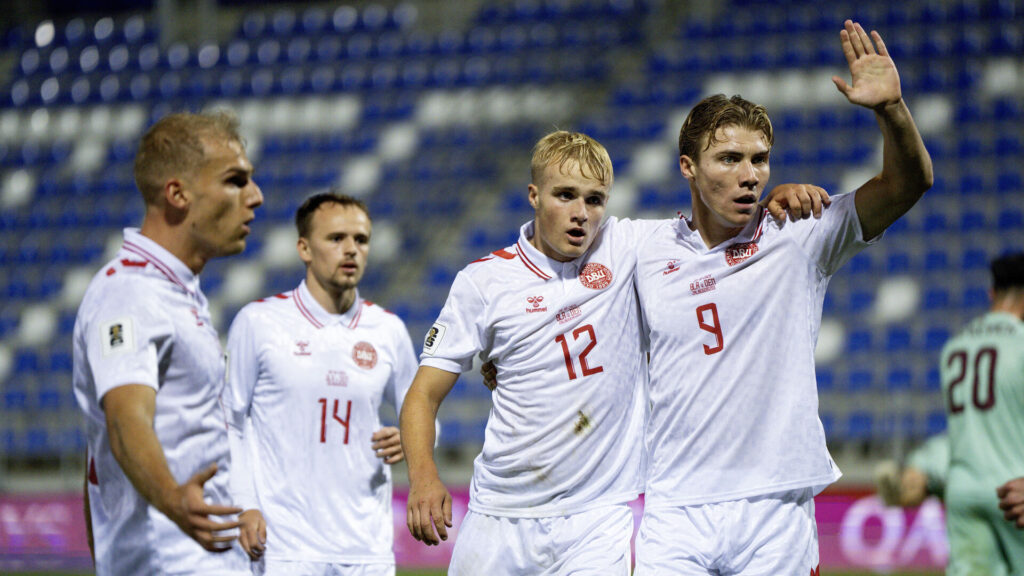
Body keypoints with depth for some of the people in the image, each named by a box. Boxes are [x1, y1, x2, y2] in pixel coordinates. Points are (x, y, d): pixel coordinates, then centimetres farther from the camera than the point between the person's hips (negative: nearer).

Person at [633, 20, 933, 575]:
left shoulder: (797, 239, 1)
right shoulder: (650, 252, 6)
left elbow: (907, 183, -8)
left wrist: (890, 108, -24)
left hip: (778, 511, -1)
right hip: (676, 509, 1)